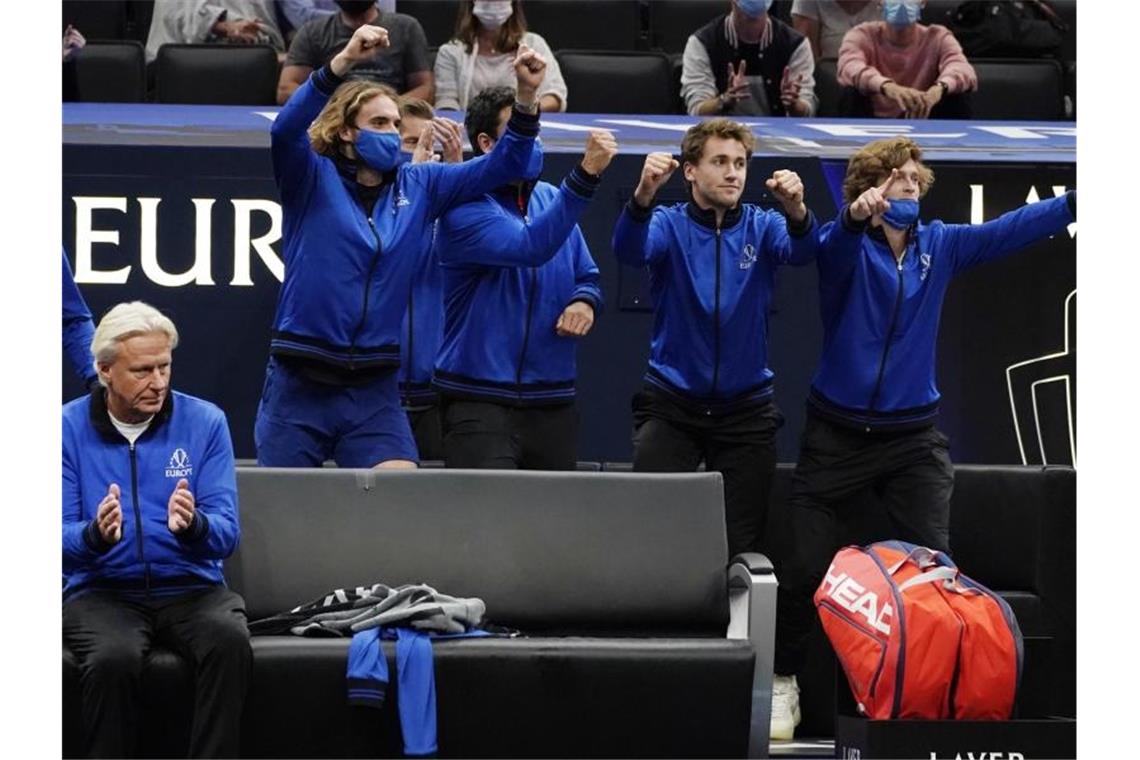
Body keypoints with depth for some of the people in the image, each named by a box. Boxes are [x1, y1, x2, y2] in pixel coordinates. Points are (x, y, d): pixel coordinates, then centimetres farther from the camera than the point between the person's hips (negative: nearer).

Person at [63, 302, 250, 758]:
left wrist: (192, 527, -28)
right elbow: (62, 538, -4)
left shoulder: (205, 422, 2)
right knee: (114, 658, -34)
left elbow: (227, 533, -4)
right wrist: (96, 535, -27)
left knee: (229, 640, -32)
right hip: (100, 591, -1)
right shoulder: (69, 428, 1)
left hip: (190, 587, 1)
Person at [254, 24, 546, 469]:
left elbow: (499, 166, 9)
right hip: (300, 383, -3)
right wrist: (344, 61, -34)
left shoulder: (418, 186, 10)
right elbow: (285, 130, -21)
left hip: (374, 389, 3)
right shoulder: (313, 179, -2)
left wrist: (526, 98, -8)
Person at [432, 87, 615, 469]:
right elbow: (531, 247, -27)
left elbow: (587, 277, 20)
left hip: (553, 403, 6)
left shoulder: (550, 199, 12)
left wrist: (585, 301, -5)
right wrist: (587, 174, -33)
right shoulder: (466, 206, -10)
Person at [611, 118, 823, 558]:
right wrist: (643, 196, -44)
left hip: (746, 406, 1)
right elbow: (629, 250, -23)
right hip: (670, 404, -1)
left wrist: (796, 211, -42)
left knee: (742, 545, 4)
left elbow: (800, 251, -18)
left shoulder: (761, 227, 2)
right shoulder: (669, 225, -2)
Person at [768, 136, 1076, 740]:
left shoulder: (941, 246, 4)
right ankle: (784, 683, 15)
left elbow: (1011, 230, -5)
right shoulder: (847, 248, -7)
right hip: (837, 433, -2)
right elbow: (833, 250, -30)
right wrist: (856, 216, -53)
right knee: (804, 568, -2)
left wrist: (1076, 201, -18)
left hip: (914, 436, 2)